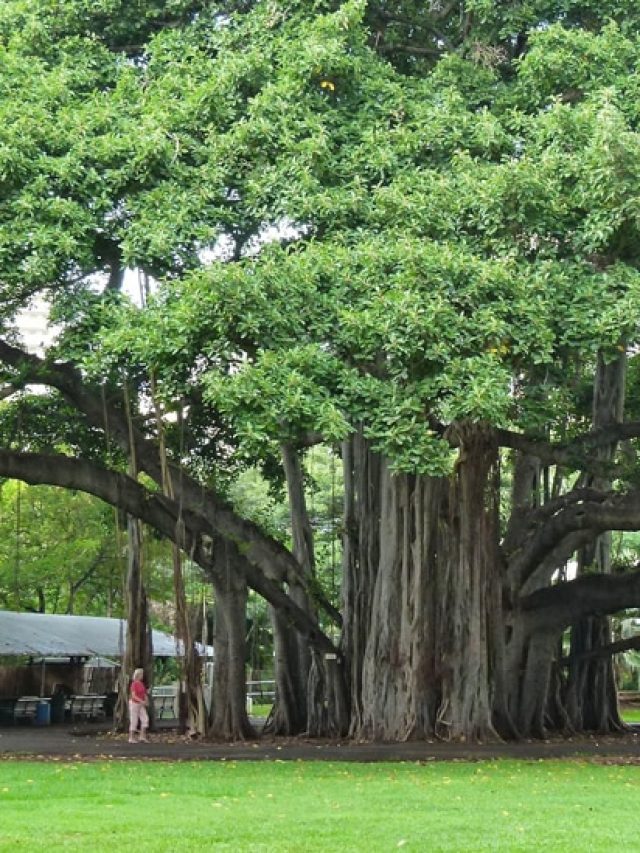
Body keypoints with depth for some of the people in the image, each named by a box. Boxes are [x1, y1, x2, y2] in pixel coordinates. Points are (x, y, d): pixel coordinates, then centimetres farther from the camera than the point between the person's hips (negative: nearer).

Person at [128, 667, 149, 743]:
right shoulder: (134, 684, -15)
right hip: (134, 703, -8)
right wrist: (142, 701, -29)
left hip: (141, 704, 8)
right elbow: (133, 696, -22)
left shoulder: (142, 684, 10)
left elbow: (144, 694, 14)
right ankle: (131, 738, 5)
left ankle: (142, 737, -1)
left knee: (145, 719, -3)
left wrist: (146, 700, -6)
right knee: (134, 721, -3)